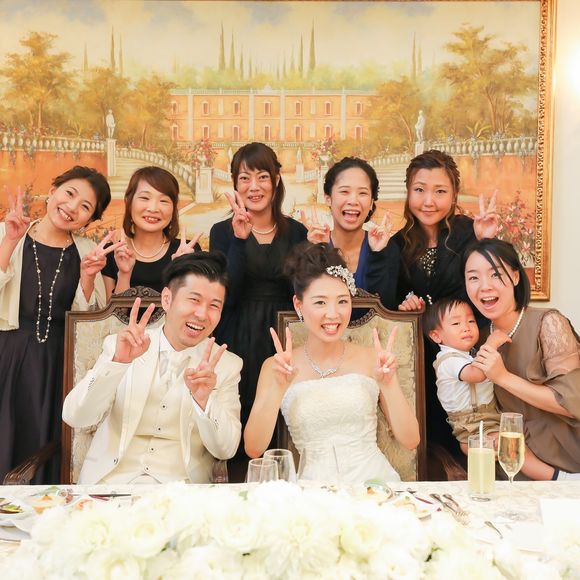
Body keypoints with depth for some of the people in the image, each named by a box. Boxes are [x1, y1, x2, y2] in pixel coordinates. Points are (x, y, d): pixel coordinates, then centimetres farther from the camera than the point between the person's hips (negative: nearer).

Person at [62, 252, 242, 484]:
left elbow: (226, 450, -3)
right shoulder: (120, 346, 2)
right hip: (109, 480, 1)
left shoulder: (227, 365, 2)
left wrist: (204, 400, -21)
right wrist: (118, 361, -22)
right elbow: (74, 417, -8)